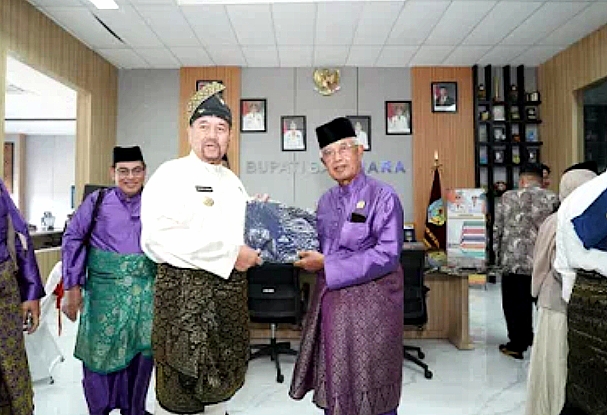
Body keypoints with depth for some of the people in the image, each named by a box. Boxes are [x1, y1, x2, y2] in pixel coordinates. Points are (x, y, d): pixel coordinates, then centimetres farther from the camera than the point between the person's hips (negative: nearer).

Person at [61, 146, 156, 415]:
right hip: (105, 289, -1)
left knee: (141, 350, 9)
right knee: (100, 349, 8)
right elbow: (73, 240, 1)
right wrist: (73, 286, -1)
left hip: (144, 290, 1)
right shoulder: (97, 201, 0)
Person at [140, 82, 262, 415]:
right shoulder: (171, 174, -11)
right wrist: (230, 254, -22)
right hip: (184, 290, -7)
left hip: (230, 291, 7)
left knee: (220, 380, 19)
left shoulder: (232, 180, 13)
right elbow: (158, 238, -24)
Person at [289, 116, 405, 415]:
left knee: (369, 389, 9)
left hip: (369, 302, -6)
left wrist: (327, 265, -20)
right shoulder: (326, 201, 8)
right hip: (330, 300, 6)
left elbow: (387, 255, -21)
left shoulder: (383, 197, -13)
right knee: (333, 382, 18)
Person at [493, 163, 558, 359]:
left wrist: (498, 257, 10)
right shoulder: (553, 199, 1)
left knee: (515, 304, 9)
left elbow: (497, 230, 2)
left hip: (513, 262, -1)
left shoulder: (508, 197, 2)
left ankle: (517, 344, 17)